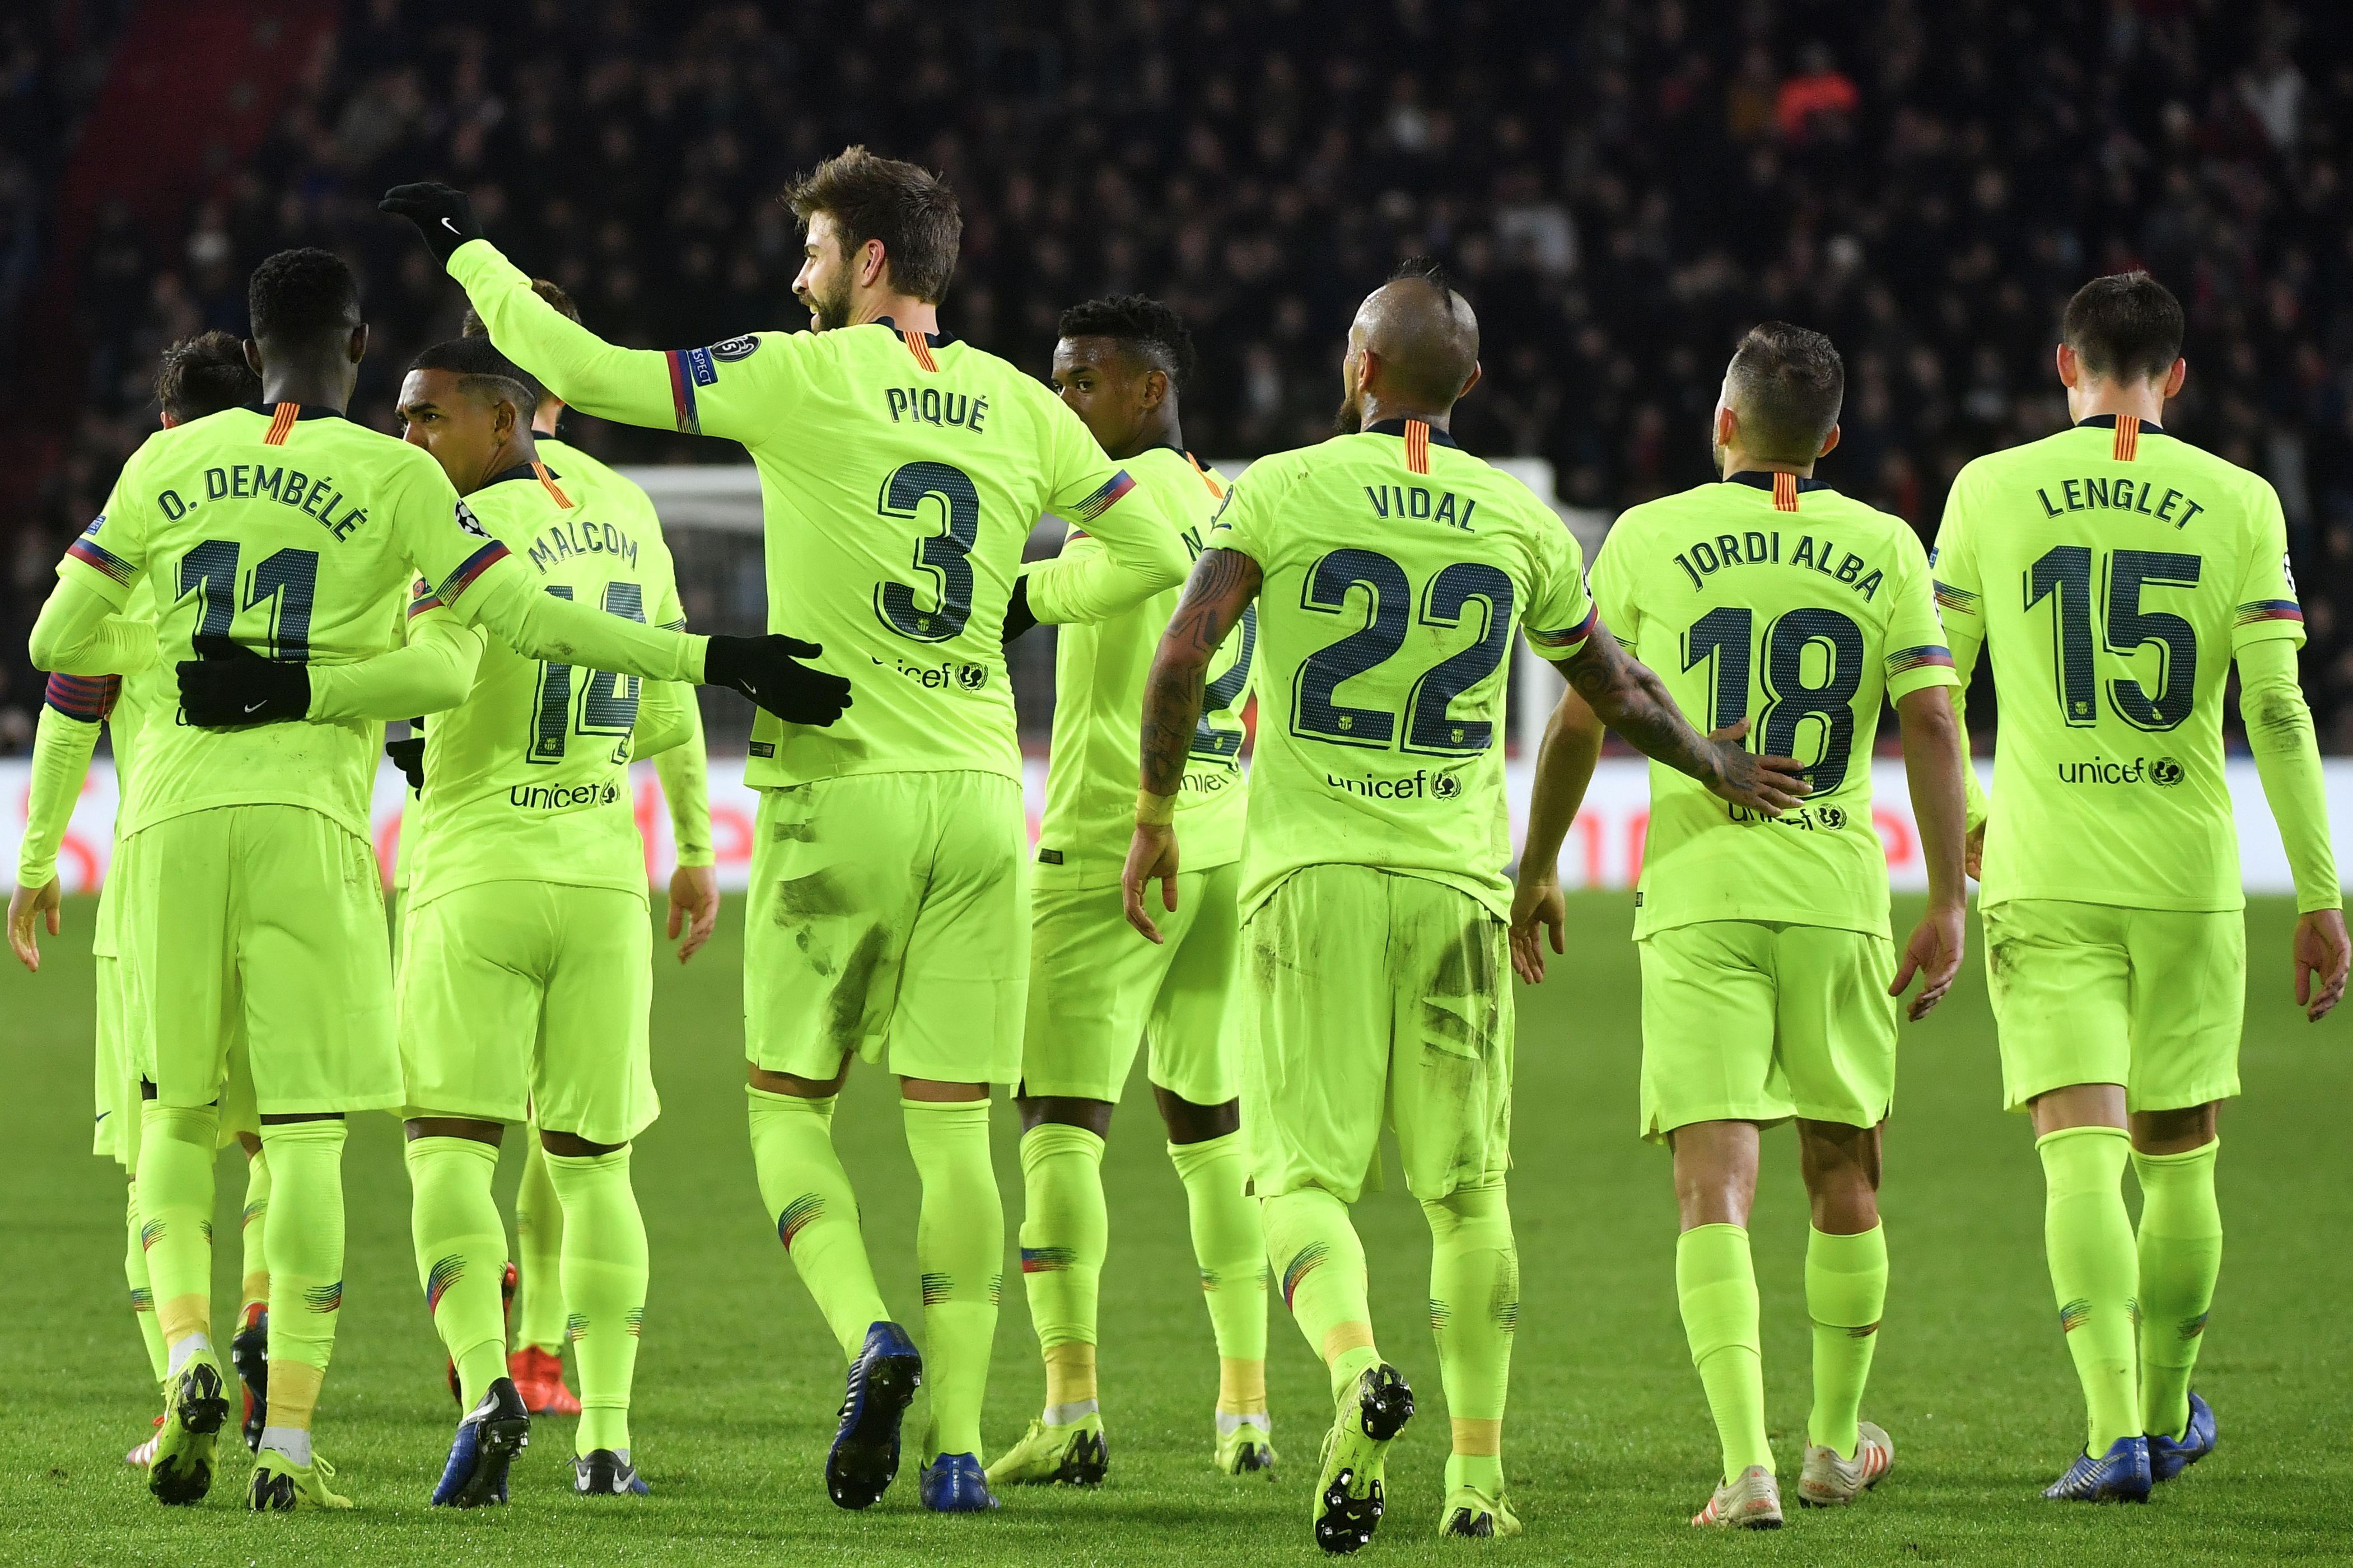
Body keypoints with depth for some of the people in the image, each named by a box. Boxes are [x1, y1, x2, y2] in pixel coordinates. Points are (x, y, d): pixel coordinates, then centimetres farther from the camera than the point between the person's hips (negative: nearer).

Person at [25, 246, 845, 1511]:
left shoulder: (166, 465, 9)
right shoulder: (391, 477, 1)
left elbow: (61, 642, 11)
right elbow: (523, 617, -7)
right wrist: (712, 660, -7)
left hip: (171, 816, 2)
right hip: (306, 822, -2)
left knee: (176, 1118, 14)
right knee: (307, 1139, 0)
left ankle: (188, 1353, -10)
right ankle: (289, 1439, -5)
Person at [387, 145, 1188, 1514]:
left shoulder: (805, 379, -5)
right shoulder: (1021, 409, 8)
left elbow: (587, 372, -2)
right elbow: (1157, 556, 12)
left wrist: (470, 249, 11)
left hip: (841, 791, -4)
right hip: (980, 797, 4)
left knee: (790, 1108, 7)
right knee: (955, 1131, 5)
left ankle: (870, 1336, -17)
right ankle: (958, 1441, 0)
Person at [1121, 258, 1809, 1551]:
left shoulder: (1281, 490, -1)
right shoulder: (1520, 524, 8)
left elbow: (1183, 652, -10)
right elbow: (1616, 693, 19)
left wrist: (1155, 814, 2)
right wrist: (1718, 767, 37)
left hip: (1310, 872, -2)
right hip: (1456, 877, 2)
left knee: (1303, 1171, -2)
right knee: (1467, 1188, 12)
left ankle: (1355, 1371, -30)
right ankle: (1477, 1473, 14)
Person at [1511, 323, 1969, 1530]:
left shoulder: (1648, 539, 2)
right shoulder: (1884, 551, 4)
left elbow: (1581, 718, 6)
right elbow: (1930, 722, -2)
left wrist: (1536, 870, 17)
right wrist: (1947, 902, 0)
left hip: (1699, 892, -2)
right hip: (1838, 894, 2)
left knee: (1715, 1181, -7)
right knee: (1842, 1177, 17)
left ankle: (1747, 1463, -21)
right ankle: (1837, 1442, 30)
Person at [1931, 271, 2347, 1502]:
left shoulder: (1992, 491, 2)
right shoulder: (2237, 503, 1)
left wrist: (1962, 823, 24)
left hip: (2043, 879, -1)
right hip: (2189, 877, 1)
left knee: (2080, 1155, -7)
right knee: (2179, 1160, 16)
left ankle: (2115, 1431, -21)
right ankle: (2166, 1415, 31)